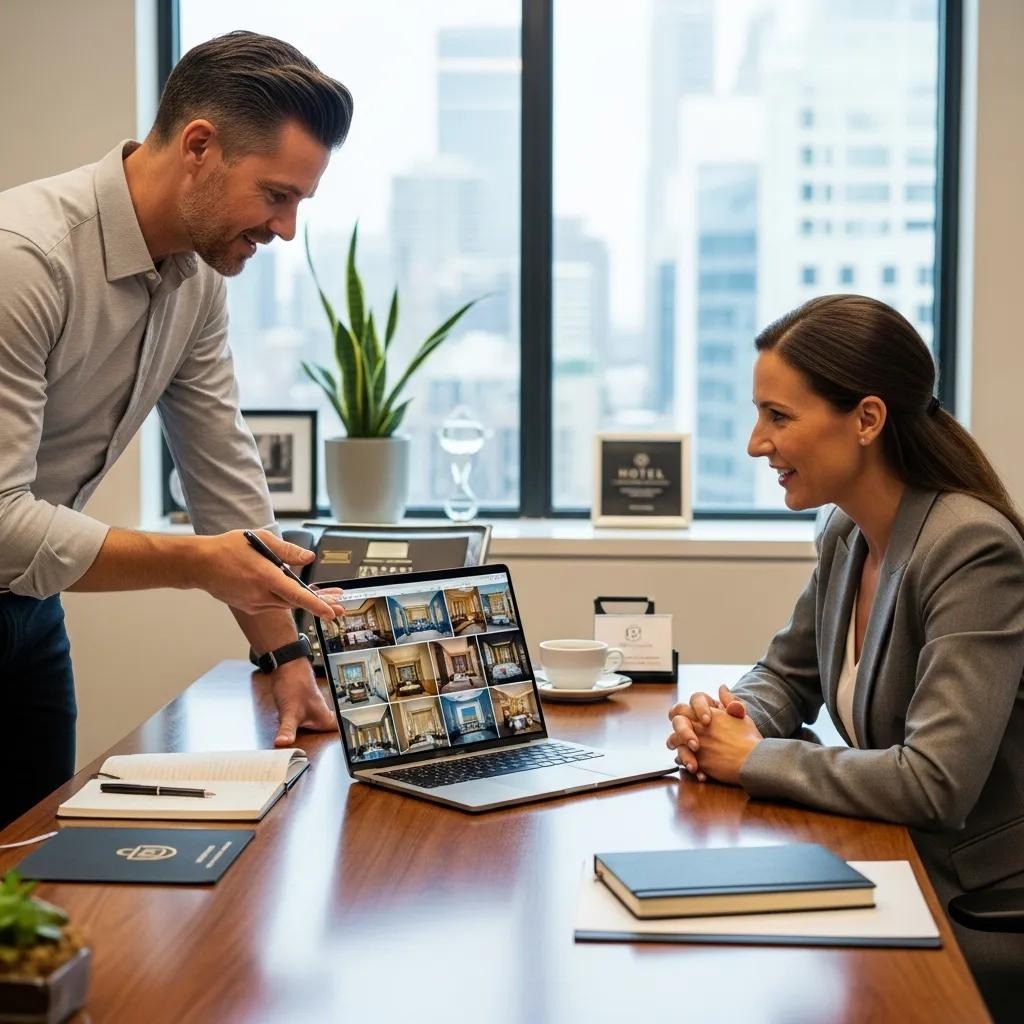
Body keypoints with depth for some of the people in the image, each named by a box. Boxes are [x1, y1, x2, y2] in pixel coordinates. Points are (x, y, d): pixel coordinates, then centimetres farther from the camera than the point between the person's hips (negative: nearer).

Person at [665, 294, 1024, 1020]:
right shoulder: (846, 536, 2)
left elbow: (934, 783, -30)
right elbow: (788, 676, 17)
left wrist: (753, 759, -20)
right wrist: (724, 721, -6)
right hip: (895, 868, 7)